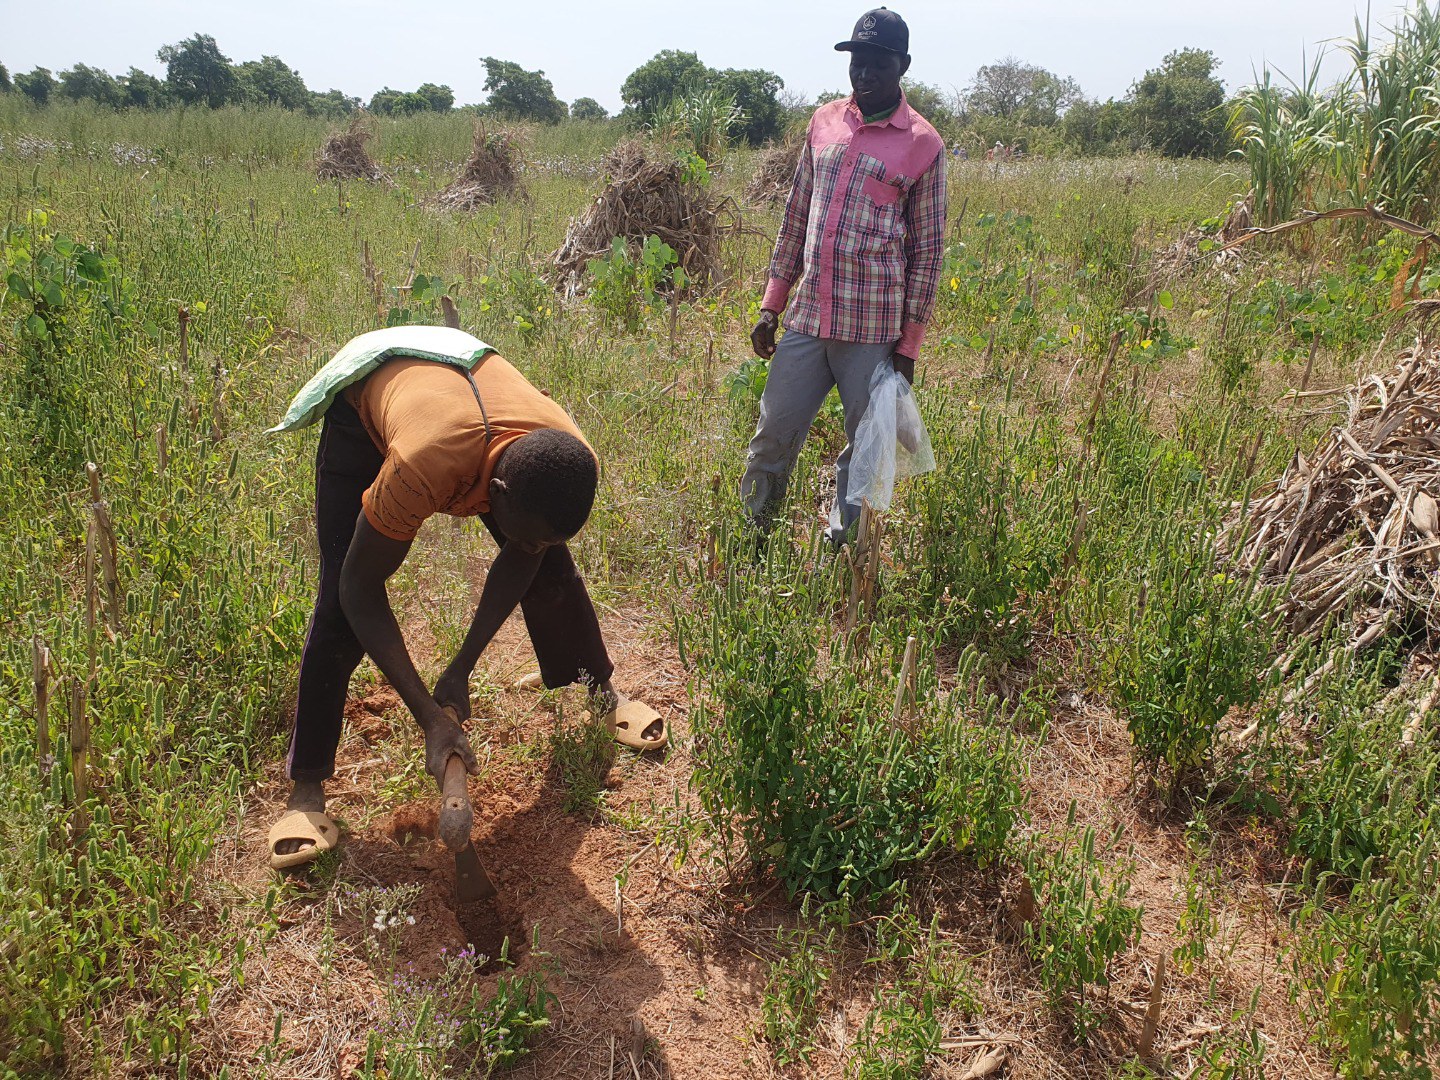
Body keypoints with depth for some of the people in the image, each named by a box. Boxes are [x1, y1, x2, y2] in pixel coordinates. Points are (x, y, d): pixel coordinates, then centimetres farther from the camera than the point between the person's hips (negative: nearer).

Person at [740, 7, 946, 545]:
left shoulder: (922, 144, 0)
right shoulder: (824, 122, 12)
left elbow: (928, 250, 1)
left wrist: (908, 345, -2)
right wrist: (771, 304, 13)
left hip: (873, 330, -3)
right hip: (805, 319, 4)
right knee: (772, 438, 5)